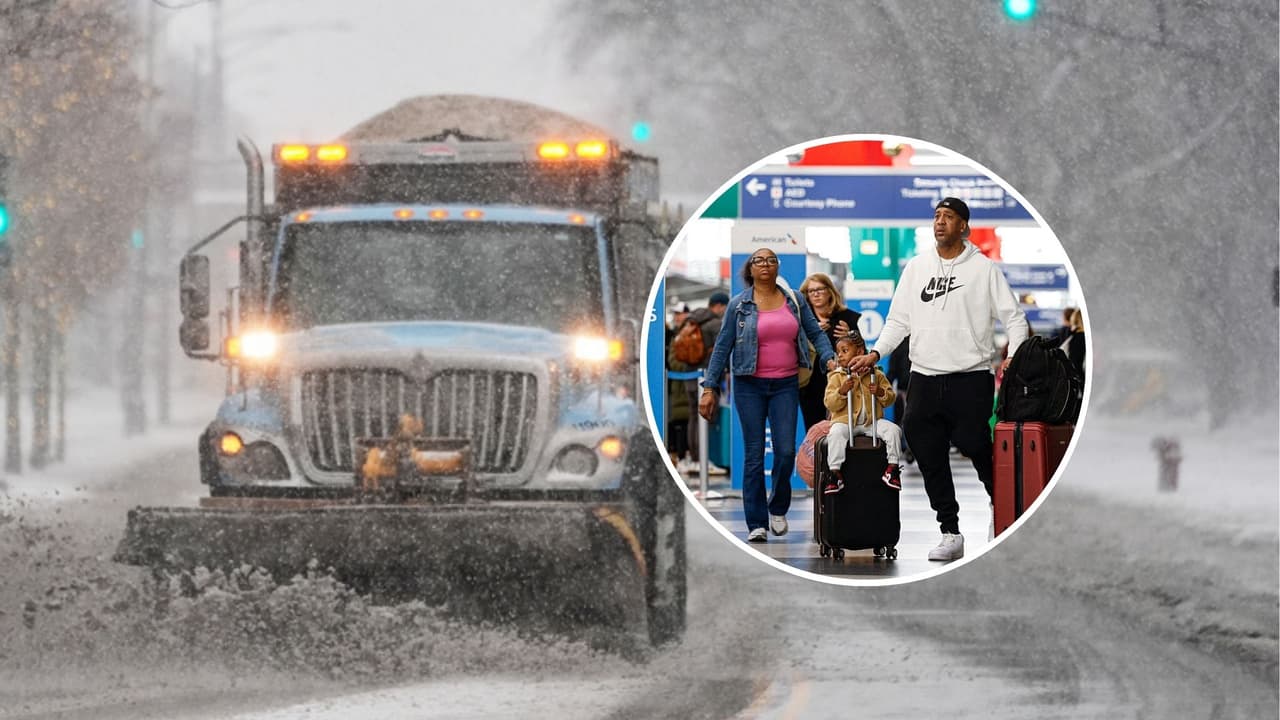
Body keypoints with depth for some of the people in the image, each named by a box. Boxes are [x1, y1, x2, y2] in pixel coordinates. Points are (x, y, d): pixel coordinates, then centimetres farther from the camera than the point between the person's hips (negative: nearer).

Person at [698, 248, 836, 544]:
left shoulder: (794, 300, 7)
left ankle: (778, 509, 18)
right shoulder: (739, 305, 2)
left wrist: (829, 358, -7)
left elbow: (815, 333, 12)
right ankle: (756, 524, 2)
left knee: (786, 451, -7)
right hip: (750, 386, -1)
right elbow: (722, 346, 3)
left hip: (786, 386, 1)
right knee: (754, 455, -2)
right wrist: (709, 388, -1)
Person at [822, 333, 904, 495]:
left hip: (872, 420, 2)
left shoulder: (876, 375, 7)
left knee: (893, 430, -20)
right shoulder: (837, 377, 5)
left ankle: (893, 466, -10)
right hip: (845, 420, -2)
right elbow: (830, 404, -3)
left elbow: (890, 398, 10)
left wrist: (880, 392, -11)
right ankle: (835, 473, -31)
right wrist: (842, 391, -19)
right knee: (835, 433, -32)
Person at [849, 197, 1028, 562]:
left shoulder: (983, 268, 1)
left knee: (979, 453, -8)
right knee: (931, 460, 4)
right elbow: (898, 320, 15)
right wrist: (875, 353, 1)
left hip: (971, 378, -4)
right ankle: (950, 534, 10)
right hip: (924, 378, 4)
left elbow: (1014, 317, 1)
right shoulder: (916, 267, 13)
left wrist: (1014, 357, -15)